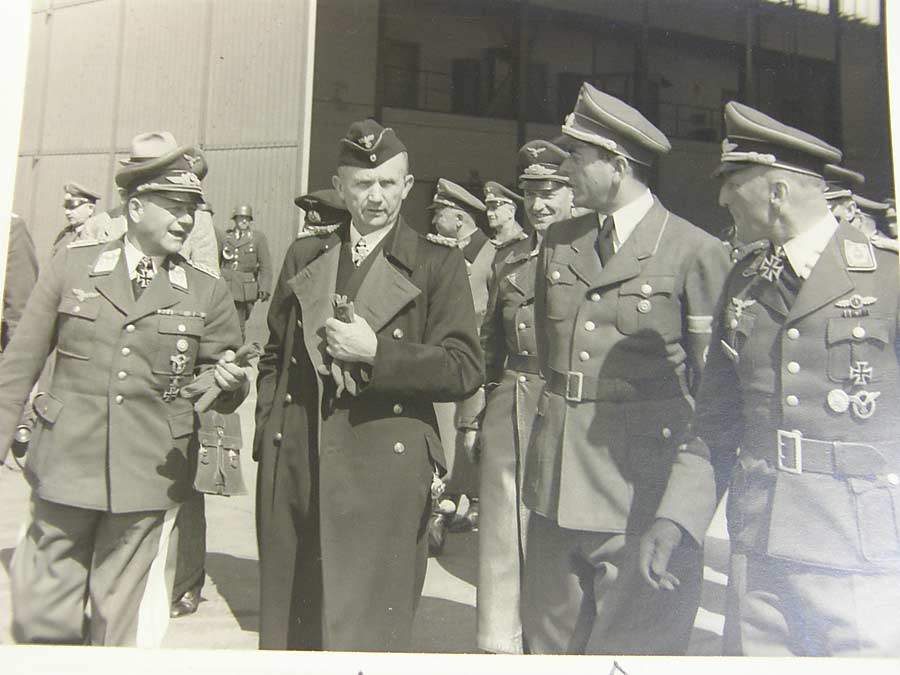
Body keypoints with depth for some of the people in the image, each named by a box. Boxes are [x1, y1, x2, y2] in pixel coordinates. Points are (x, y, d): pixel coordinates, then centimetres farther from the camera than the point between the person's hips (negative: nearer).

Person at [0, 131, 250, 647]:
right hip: (66, 469, 1)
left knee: (122, 626, 12)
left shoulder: (208, 292, 2)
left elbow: (221, 389, 6)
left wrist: (230, 382, -17)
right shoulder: (72, 267, 3)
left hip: (149, 483, 0)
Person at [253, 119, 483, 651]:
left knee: (366, 628, 4)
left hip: (385, 468, -3)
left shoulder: (440, 266, 0)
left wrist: (375, 353, -15)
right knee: (289, 622, 15)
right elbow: (275, 354, 19)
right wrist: (268, 432, 10)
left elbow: (465, 370, -7)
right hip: (293, 466, 4)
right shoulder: (304, 256, 13)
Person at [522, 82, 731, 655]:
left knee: (636, 640, 10)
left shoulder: (696, 252, -8)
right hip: (557, 473, 6)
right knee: (549, 630, 18)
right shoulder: (558, 242, 9)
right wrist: (549, 419, 13)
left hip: (643, 475, -5)